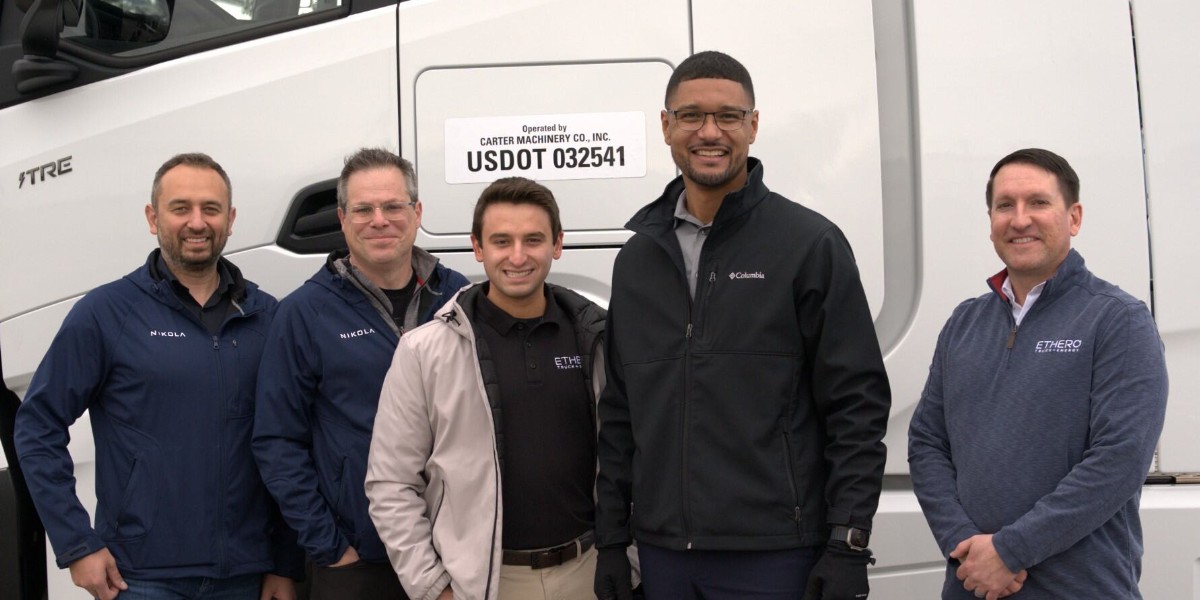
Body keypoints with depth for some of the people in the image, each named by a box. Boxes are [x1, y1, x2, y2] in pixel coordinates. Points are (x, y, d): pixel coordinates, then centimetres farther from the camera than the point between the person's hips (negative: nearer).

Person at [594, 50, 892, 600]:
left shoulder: (811, 244, -4)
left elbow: (857, 404, -7)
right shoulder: (637, 257, 10)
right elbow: (619, 411, 13)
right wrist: (611, 541, 11)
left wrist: (848, 546, -11)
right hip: (662, 555, 4)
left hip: (774, 556, -4)